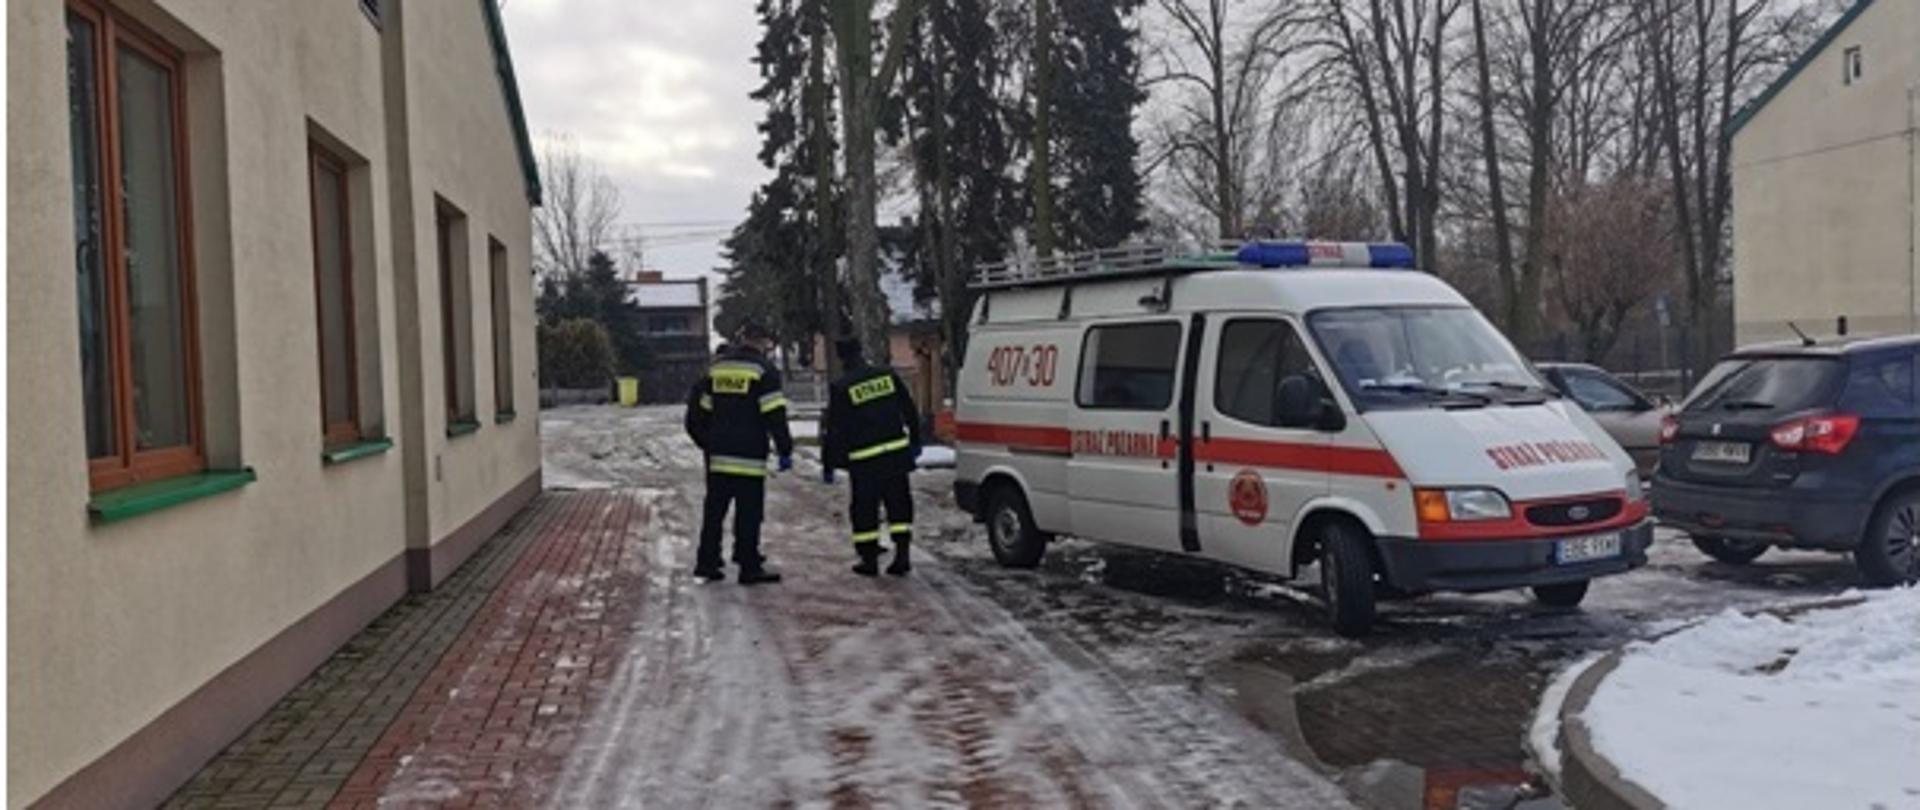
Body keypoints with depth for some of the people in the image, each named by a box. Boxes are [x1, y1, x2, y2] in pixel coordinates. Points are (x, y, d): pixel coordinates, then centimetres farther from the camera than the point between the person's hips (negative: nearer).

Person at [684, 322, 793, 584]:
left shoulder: (716, 368, 12)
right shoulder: (764, 370, -7)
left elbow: (699, 409, 18)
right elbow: (775, 415, -12)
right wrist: (785, 450, -8)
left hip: (717, 455, 6)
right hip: (748, 455, -6)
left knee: (715, 508, 13)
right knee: (749, 511, -2)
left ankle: (707, 562, 16)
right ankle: (749, 568, 0)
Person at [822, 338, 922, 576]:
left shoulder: (841, 389, -8)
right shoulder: (888, 376, 4)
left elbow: (835, 430, -6)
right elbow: (910, 411, 11)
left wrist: (829, 464, 2)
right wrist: (914, 441, 22)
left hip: (864, 459, -4)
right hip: (896, 452, 4)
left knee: (864, 508, 8)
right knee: (898, 503, 11)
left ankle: (869, 559, 12)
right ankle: (902, 555, 8)